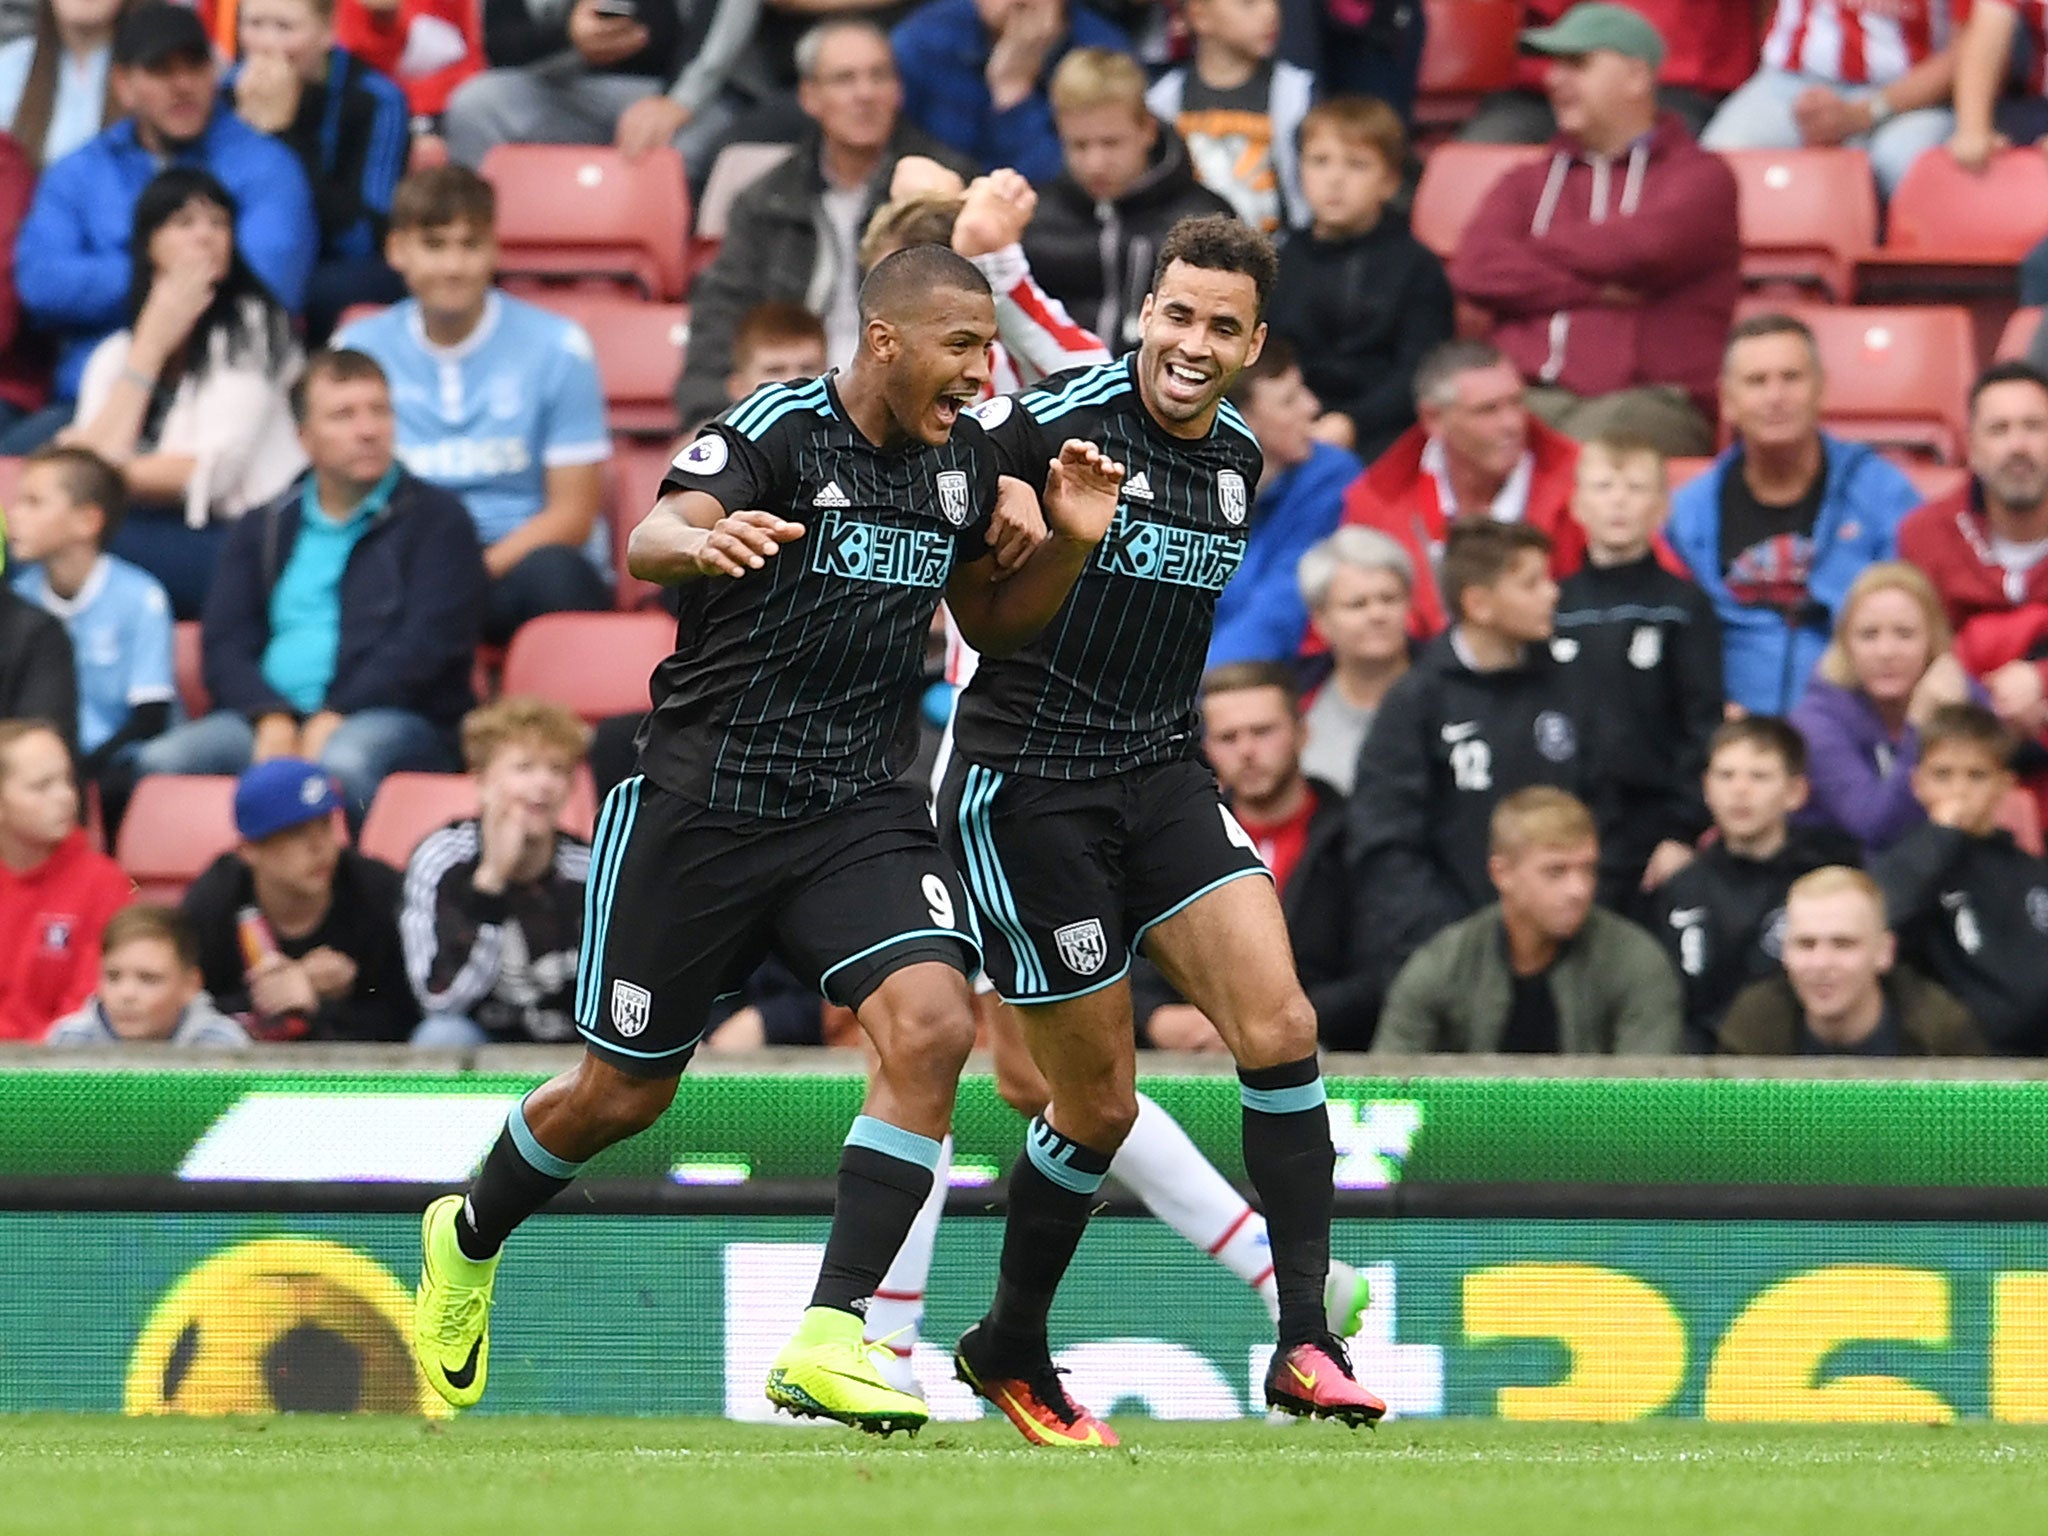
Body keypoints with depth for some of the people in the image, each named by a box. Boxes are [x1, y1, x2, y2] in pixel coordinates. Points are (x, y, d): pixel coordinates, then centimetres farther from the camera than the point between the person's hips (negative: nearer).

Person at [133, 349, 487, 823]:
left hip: (392, 717, -4)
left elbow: (426, 642, -3)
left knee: (344, 763, -40)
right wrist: (271, 719, -10)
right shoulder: (263, 529, 22)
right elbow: (224, 641, 12)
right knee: (160, 762, -26)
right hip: (270, 717, 4)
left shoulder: (436, 519, 10)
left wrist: (335, 717, -14)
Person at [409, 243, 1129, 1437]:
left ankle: (827, 1342, -20)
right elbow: (652, 540, -30)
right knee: (626, 1092, 8)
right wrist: (702, 540, -54)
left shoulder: (962, 460, 5)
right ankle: (469, 1240, 40)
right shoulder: (780, 429, -14)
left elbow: (995, 623, 19)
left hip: (862, 808, 4)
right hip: (707, 798, -4)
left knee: (933, 1025, -22)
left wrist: (1069, 544, -1)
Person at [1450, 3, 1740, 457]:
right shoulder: (1526, 184, 27)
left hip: (1647, 398, -3)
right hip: (1526, 398, 3)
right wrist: (1597, 289, -3)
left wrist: (1533, 250, 8)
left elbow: (1639, 246, -8)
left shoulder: (1701, 178, 14)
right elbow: (1474, 270, 6)